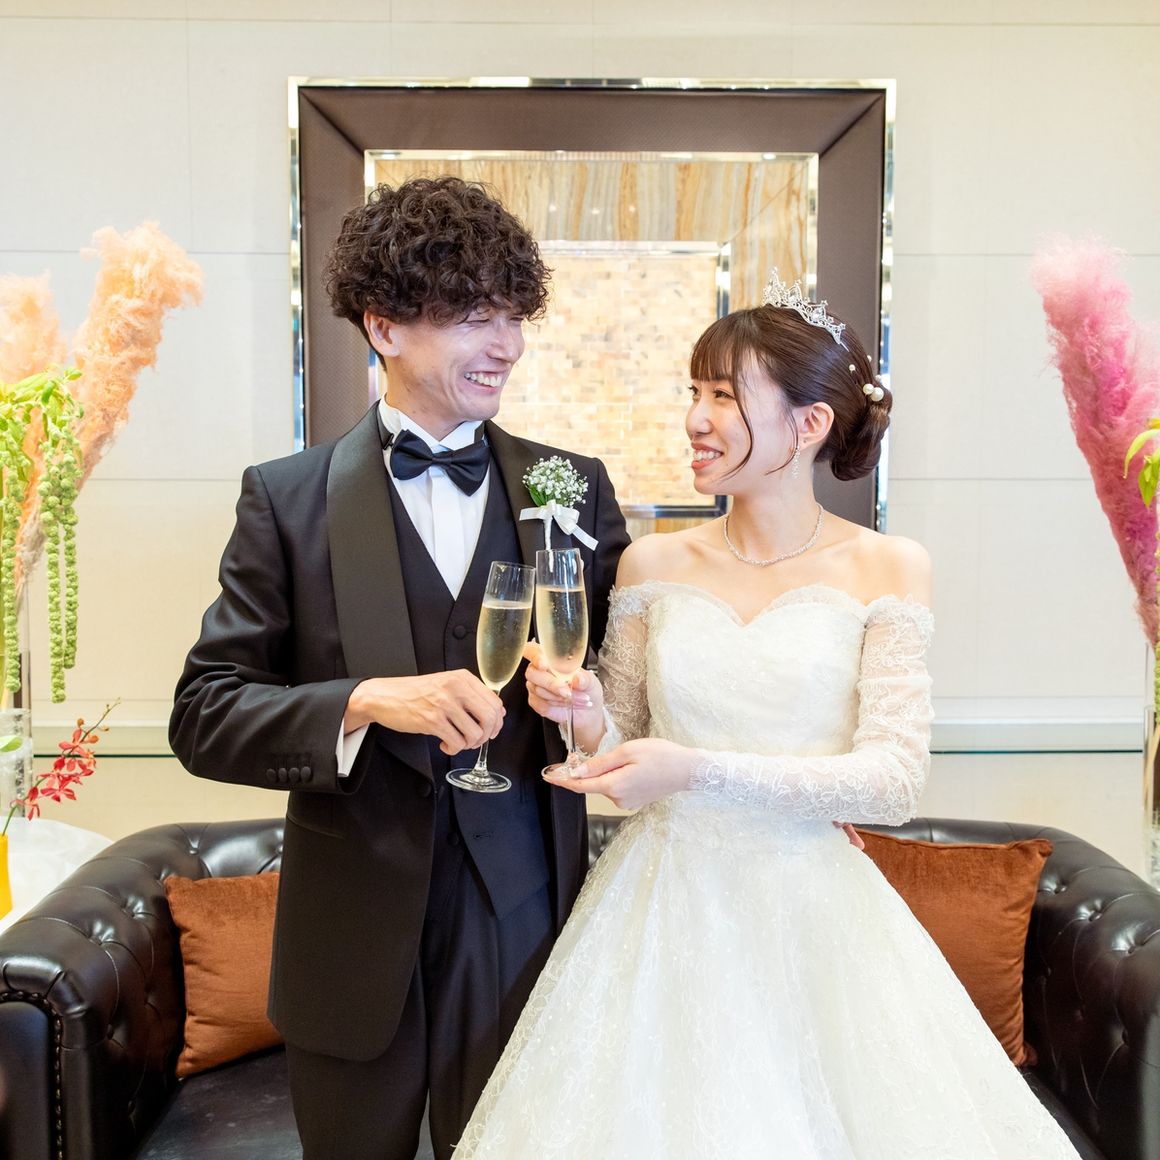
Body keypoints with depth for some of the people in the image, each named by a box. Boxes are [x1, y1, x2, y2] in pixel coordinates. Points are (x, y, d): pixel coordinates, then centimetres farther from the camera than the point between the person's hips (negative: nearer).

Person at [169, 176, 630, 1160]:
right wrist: (368, 701, -22)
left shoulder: (576, 486, 2)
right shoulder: (287, 498, -3)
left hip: (523, 923, 1)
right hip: (354, 939, 0)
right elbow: (203, 714, -7)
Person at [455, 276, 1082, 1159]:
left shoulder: (886, 569, -5)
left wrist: (699, 769, -22)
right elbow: (617, 756, 9)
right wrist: (588, 718, -14)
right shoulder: (653, 565, 2)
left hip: (808, 911, -2)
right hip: (663, 906, 2)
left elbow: (896, 778, -13)